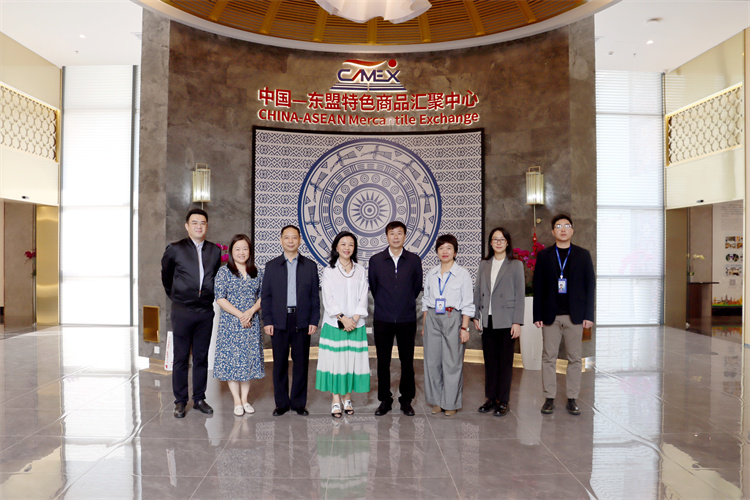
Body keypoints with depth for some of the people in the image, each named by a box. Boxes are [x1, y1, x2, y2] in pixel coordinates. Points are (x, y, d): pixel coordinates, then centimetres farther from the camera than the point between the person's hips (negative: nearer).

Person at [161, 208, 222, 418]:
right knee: (181, 358, 4)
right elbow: (166, 276, 12)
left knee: (201, 358, 10)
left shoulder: (215, 251, 7)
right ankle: (180, 401, 15)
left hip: (206, 312, 3)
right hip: (182, 312, -3)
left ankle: (199, 398, 21)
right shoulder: (175, 249, -2)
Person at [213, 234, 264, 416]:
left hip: (251, 324, 3)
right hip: (230, 323, -3)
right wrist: (239, 314, -14)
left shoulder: (256, 273, 7)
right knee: (231, 359, 0)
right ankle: (237, 401, 11)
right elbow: (220, 298, -8)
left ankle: (245, 399, 19)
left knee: (249, 359, 7)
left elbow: (262, 297, 6)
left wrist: (251, 311, -11)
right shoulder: (224, 272, -3)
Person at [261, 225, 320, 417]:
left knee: (301, 363, 5)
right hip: (279, 322, 0)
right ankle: (281, 403, 18)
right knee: (280, 364, 6)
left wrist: (314, 321, -2)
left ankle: (299, 403, 18)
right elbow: (265, 296, 5)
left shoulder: (310, 266, 7)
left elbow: (315, 296, 6)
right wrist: (267, 321, -3)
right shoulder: (271, 266, 7)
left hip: (302, 322, 0)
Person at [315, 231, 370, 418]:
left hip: (356, 324, 2)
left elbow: (363, 298, 3)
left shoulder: (360, 271, 8)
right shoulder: (329, 271, 2)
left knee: (352, 359, 4)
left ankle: (347, 397, 17)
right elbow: (328, 299, -5)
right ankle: (335, 399, 9)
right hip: (334, 324, -2)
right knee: (334, 360, -1)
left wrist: (354, 319, -9)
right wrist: (343, 318, -14)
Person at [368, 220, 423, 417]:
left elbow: (417, 286, 11)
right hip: (383, 319, 0)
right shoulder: (375, 260, 2)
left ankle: (406, 401, 19)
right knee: (383, 362, 6)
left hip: (407, 319, 0)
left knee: (407, 361, 4)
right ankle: (385, 401, 19)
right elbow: (372, 286, 11)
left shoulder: (414, 260, 3)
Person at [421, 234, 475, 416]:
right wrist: (424, 325, 11)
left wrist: (464, 328, -8)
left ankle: (451, 403, 14)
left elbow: (467, 304, -3)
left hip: (453, 319, -3)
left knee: (452, 362, 0)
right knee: (432, 361, 6)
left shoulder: (463, 274, -1)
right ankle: (436, 401, 20)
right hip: (432, 319, 4)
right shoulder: (431, 274, 10)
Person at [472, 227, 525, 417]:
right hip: (487, 321, 4)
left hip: (506, 321, -3)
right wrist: (476, 316, 5)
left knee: (505, 362, 3)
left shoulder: (516, 265, 0)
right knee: (489, 361, 10)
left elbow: (520, 294, -4)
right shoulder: (484, 265, 11)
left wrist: (517, 322, -9)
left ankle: (503, 401, 12)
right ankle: (491, 398, 21)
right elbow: (477, 291, 12)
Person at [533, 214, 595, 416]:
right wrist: (537, 315, -2)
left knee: (574, 358, 5)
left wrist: (589, 315, -3)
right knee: (549, 357, 3)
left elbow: (590, 285, 4)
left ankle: (572, 399, 15)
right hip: (550, 316, 0)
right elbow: (538, 287, 4)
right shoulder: (544, 255, 5)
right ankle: (549, 398, 12)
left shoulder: (583, 255, 6)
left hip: (575, 316, 0)